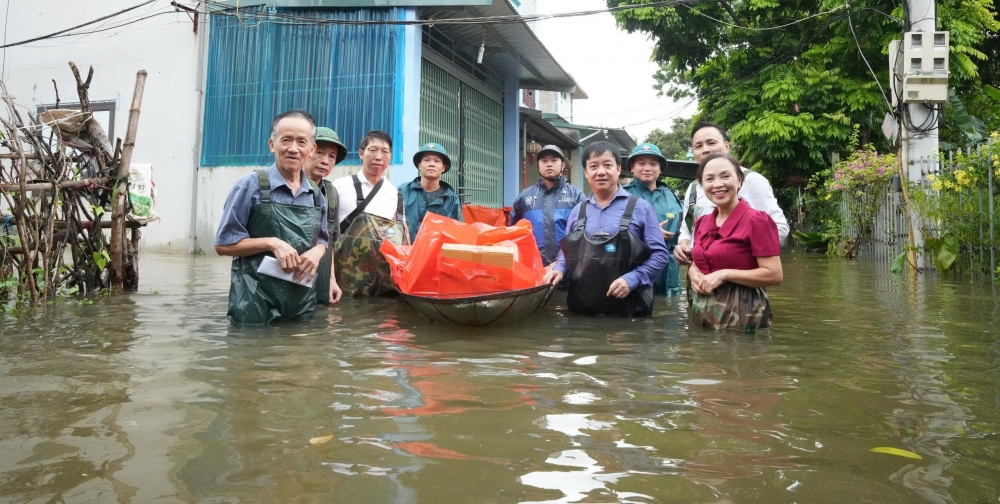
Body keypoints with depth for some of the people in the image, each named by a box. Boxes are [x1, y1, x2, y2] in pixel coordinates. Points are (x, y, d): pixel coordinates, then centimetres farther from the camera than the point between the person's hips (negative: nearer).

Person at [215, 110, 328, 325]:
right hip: (256, 303, -4)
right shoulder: (251, 185, -5)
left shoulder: (316, 196, 8)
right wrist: (272, 243, -17)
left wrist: (316, 252, -6)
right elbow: (224, 244, -4)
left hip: (302, 303, 4)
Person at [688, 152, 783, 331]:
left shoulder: (756, 220, -11)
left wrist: (724, 274, -18)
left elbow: (774, 275, -15)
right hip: (704, 314, 6)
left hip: (742, 316, -6)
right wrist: (694, 276, -2)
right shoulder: (702, 223, 9)